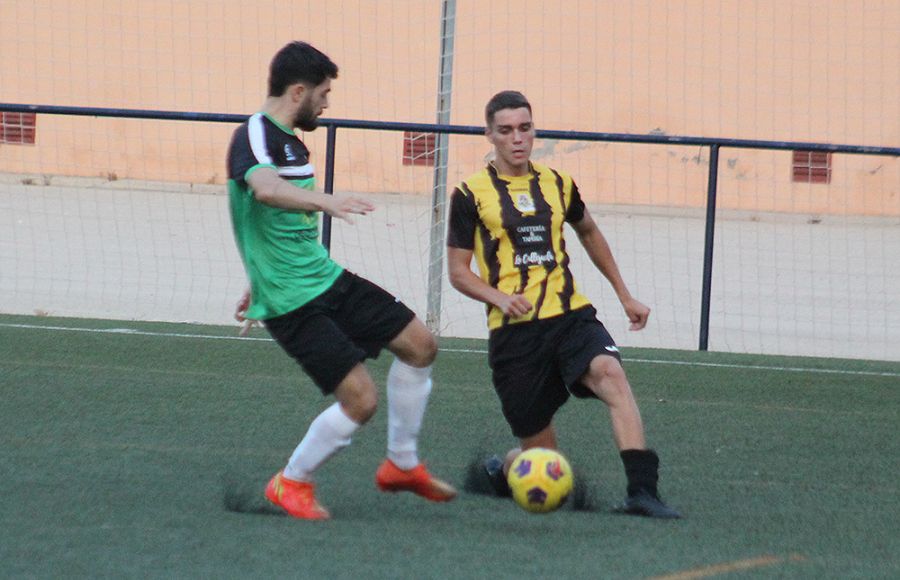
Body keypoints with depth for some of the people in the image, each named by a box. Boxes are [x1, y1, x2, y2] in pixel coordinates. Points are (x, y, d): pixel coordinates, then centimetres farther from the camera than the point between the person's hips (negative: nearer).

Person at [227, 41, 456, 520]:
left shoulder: (290, 143, 15)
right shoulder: (254, 136, -17)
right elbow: (264, 189, -41)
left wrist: (261, 283, 38)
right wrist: (324, 202, -57)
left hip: (325, 278, 10)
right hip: (291, 301, -10)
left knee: (419, 345, 8)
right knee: (360, 399, -14)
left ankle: (401, 465, 23)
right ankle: (291, 484, 8)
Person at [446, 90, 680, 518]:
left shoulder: (557, 185, 12)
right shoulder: (472, 194, 1)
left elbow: (588, 233, 32)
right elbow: (457, 271, 2)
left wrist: (624, 295, 32)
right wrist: (500, 298, -16)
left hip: (570, 315, 3)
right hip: (513, 329, -3)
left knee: (611, 374, -30)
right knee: (539, 451, -2)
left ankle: (642, 490, -38)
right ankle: (497, 473, 35)